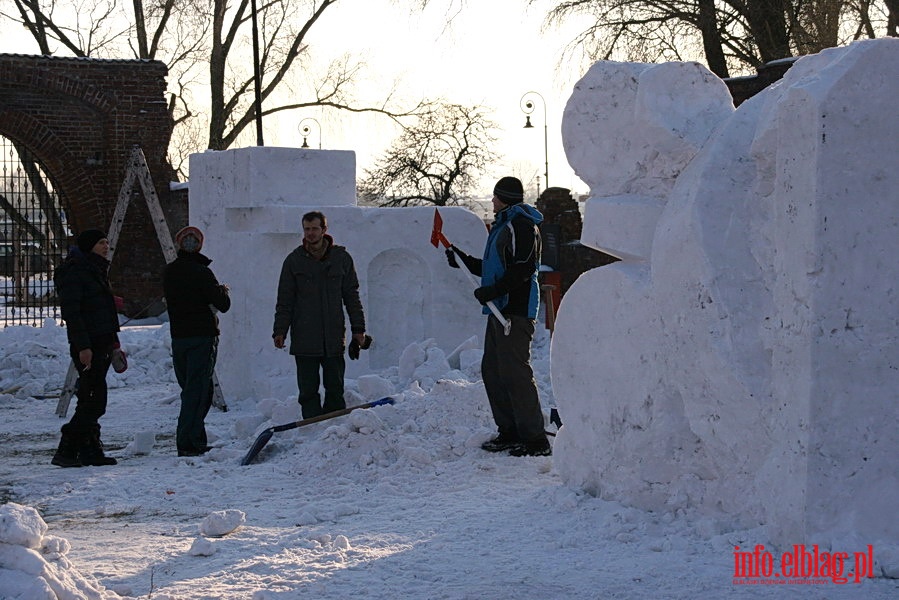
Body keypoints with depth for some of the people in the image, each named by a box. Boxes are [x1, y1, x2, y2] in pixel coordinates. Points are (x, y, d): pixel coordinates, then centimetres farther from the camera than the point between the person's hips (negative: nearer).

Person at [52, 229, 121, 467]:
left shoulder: (97, 271, 20)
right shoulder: (74, 272, -11)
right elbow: (70, 312, -17)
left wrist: (113, 342, 22)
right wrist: (82, 346, -23)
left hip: (102, 343, 10)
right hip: (87, 346, -10)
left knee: (90, 400, 9)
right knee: (94, 401, -12)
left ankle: (89, 451, 11)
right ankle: (65, 451, -9)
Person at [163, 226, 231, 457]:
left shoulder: (168, 272, 7)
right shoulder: (202, 272, -13)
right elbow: (223, 305, -12)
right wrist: (222, 290, 10)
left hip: (177, 336, 6)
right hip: (202, 336, -6)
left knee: (190, 388, 15)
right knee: (197, 389, -4)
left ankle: (196, 441, 17)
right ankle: (188, 442, -8)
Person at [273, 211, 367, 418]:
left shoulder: (342, 258, 6)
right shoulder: (294, 261, 4)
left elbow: (352, 296, 10)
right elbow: (284, 300, 5)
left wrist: (358, 329, 6)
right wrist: (280, 330, -4)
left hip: (334, 338, 1)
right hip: (304, 339, 0)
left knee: (335, 389, 4)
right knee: (308, 390, 1)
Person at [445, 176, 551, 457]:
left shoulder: (522, 225, -11)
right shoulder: (503, 225, 22)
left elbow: (523, 269, -21)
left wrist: (493, 290, -23)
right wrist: (463, 260, 24)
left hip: (516, 311, -11)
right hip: (500, 311, 11)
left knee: (515, 373, -13)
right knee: (492, 371, 12)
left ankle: (535, 439, -12)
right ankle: (509, 433, 18)